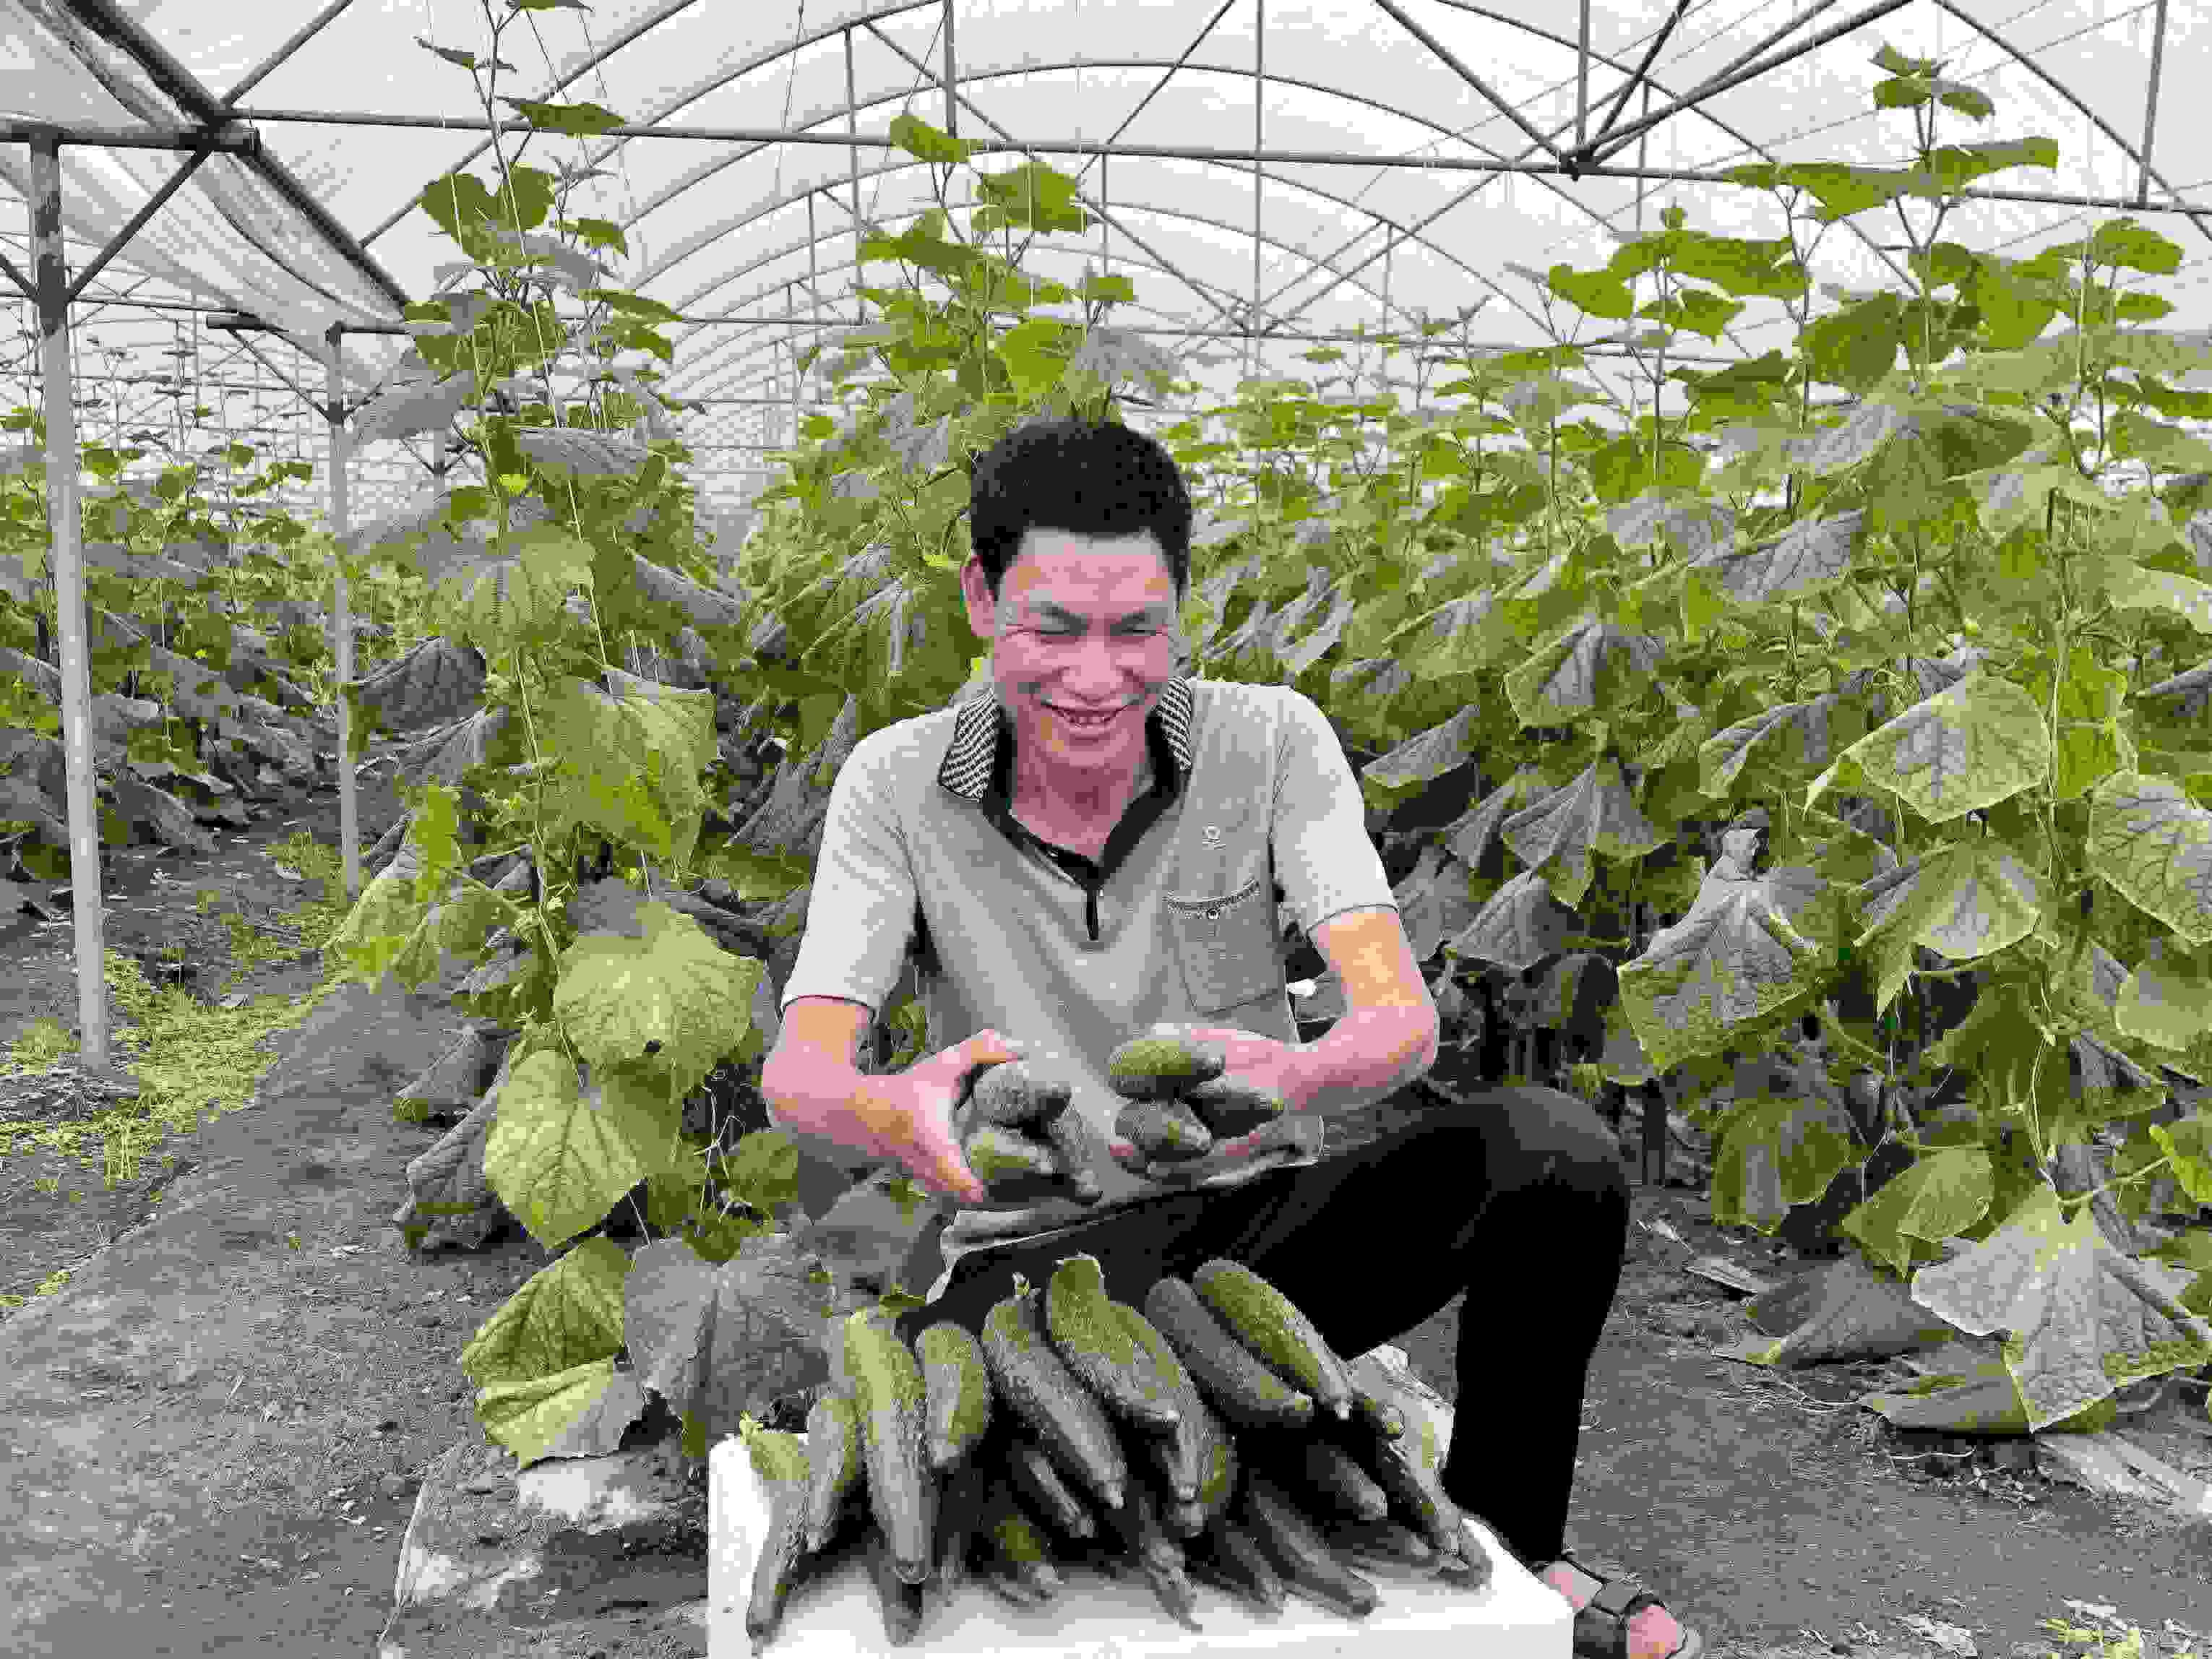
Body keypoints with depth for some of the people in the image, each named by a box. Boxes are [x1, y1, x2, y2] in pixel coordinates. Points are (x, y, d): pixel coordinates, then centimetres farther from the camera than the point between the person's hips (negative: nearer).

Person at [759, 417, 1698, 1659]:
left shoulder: (1272, 742, -8)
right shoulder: (898, 787, -8)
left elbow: (1403, 1021, -18)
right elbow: (798, 1079, -15)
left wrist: (1292, 1078, -44)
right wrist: (900, 1113, -41)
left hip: (1262, 1224, 1)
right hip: (1047, 1268, -1)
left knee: (1553, 1147, -25)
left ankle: (1499, 1547, -2)